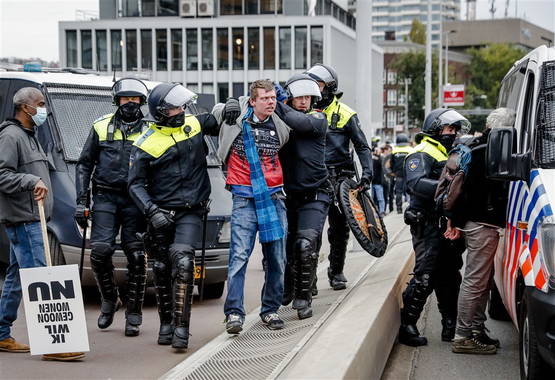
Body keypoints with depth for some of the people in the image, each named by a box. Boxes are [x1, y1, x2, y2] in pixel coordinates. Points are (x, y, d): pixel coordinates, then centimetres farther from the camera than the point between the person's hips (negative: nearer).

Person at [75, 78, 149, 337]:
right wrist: (81, 201, 3)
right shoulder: (101, 127, 9)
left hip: (135, 200, 0)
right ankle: (109, 300, 14)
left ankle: (134, 314, 7)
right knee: (100, 251, -11)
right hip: (105, 197, 0)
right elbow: (84, 164, 11)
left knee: (136, 257, -3)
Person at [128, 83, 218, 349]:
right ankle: (166, 321, 26)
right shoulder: (146, 145, -6)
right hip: (161, 213, 0)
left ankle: (181, 326, -16)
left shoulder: (194, 124, 3)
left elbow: (216, 123, 23)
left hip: (191, 212, 0)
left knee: (183, 262, -17)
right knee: (162, 269, 8)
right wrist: (152, 211, -17)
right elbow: (135, 184, -3)